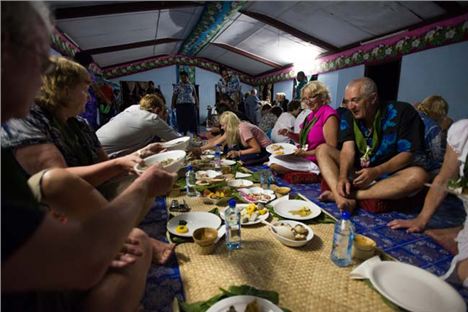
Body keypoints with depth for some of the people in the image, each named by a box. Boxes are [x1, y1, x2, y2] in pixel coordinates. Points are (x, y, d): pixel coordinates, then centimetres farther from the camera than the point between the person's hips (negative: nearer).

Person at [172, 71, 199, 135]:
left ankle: (195, 134, 0)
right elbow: (174, 96, 3)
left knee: (193, 120, -3)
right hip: (181, 105, -1)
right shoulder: (178, 85, 7)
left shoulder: (191, 85, 15)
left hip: (191, 104, 2)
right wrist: (173, 105, -6)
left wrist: (197, 104, 8)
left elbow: (195, 95, 16)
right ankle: (183, 134, 5)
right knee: (182, 120, -2)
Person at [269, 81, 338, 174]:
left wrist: (306, 153, -23)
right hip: (305, 157, 9)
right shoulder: (312, 114, 11)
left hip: (316, 162, -9)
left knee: (275, 165, -18)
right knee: (273, 158, 5)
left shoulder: (329, 115, -16)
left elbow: (331, 148, -20)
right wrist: (289, 134, -1)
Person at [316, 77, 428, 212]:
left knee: (418, 175, -33)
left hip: (388, 174, -2)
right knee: (323, 149, -11)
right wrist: (343, 177, -32)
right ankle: (341, 197, -33)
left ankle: (349, 195, -30)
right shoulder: (349, 117, -3)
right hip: (357, 171, 3)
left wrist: (376, 172, -30)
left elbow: (407, 154, -15)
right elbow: (348, 150, -14)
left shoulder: (401, 113, -12)